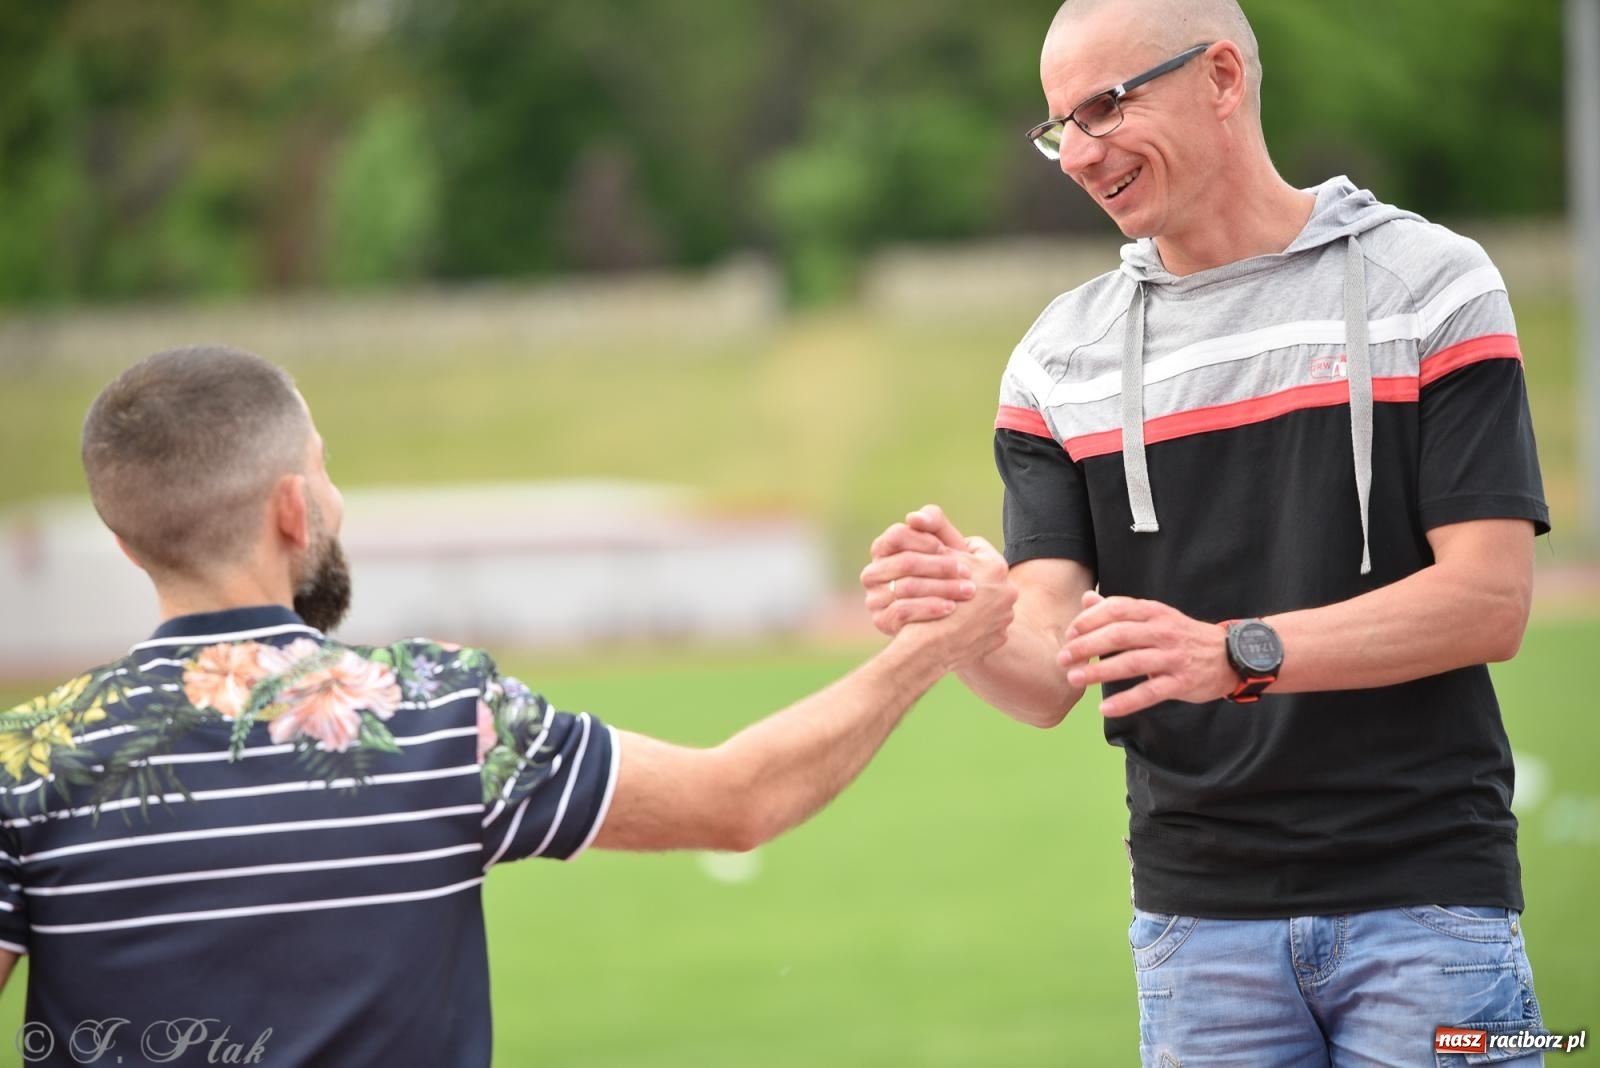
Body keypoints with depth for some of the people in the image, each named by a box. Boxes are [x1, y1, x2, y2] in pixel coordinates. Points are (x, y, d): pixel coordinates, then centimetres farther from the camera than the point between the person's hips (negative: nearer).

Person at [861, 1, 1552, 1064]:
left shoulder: (1429, 283, 0)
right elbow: (1049, 677, 0)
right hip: (1197, 919, 3)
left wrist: (1234, 654, -22)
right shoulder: (1060, 358, 9)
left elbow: (1490, 602, -10)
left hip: (1423, 897, -2)